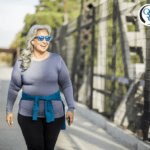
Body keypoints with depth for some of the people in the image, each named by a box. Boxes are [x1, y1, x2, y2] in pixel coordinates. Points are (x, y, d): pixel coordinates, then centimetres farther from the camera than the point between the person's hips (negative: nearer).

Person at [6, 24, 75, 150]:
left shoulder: (57, 60, -2)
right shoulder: (22, 61, -2)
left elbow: (66, 84, 2)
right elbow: (14, 87, 6)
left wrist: (71, 108, -4)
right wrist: (9, 110, 11)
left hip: (53, 112, 1)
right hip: (29, 113, -1)